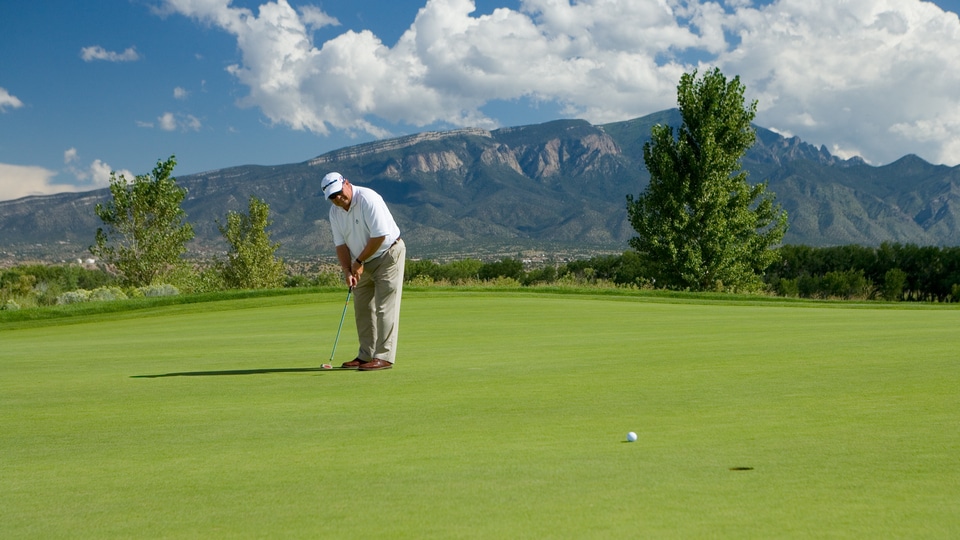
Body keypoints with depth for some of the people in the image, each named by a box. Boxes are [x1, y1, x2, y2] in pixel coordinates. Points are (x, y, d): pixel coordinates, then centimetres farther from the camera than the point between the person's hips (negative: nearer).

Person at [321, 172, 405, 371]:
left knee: (384, 308, -11)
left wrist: (359, 261, -16)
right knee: (362, 309, 8)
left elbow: (380, 236, -24)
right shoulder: (335, 212, -1)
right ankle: (366, 356, 15)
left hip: (388, 254, -8)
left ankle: (384, 357, -11)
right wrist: (347, 270, -14)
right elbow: (341, 244, 1)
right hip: (364, 262, 8)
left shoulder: (368, 199, -23)